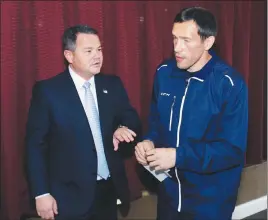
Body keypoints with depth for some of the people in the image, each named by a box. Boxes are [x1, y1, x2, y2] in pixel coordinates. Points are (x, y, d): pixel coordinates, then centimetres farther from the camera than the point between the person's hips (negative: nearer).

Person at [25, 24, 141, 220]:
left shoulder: (113, 85, 3)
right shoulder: (47, 90, -9)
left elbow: (132, 119, 6)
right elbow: (35, 144, -8)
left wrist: (124, 128, -17)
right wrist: (41, 193, -11)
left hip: (110, 190, 4)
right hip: (71, 196, -4)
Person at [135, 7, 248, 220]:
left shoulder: (230, 84, -19)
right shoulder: (164, 73, -3)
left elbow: (233, 150, -20)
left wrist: (178, 156, -27)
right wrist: (149, 142, -9)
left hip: (211, 199, -4)